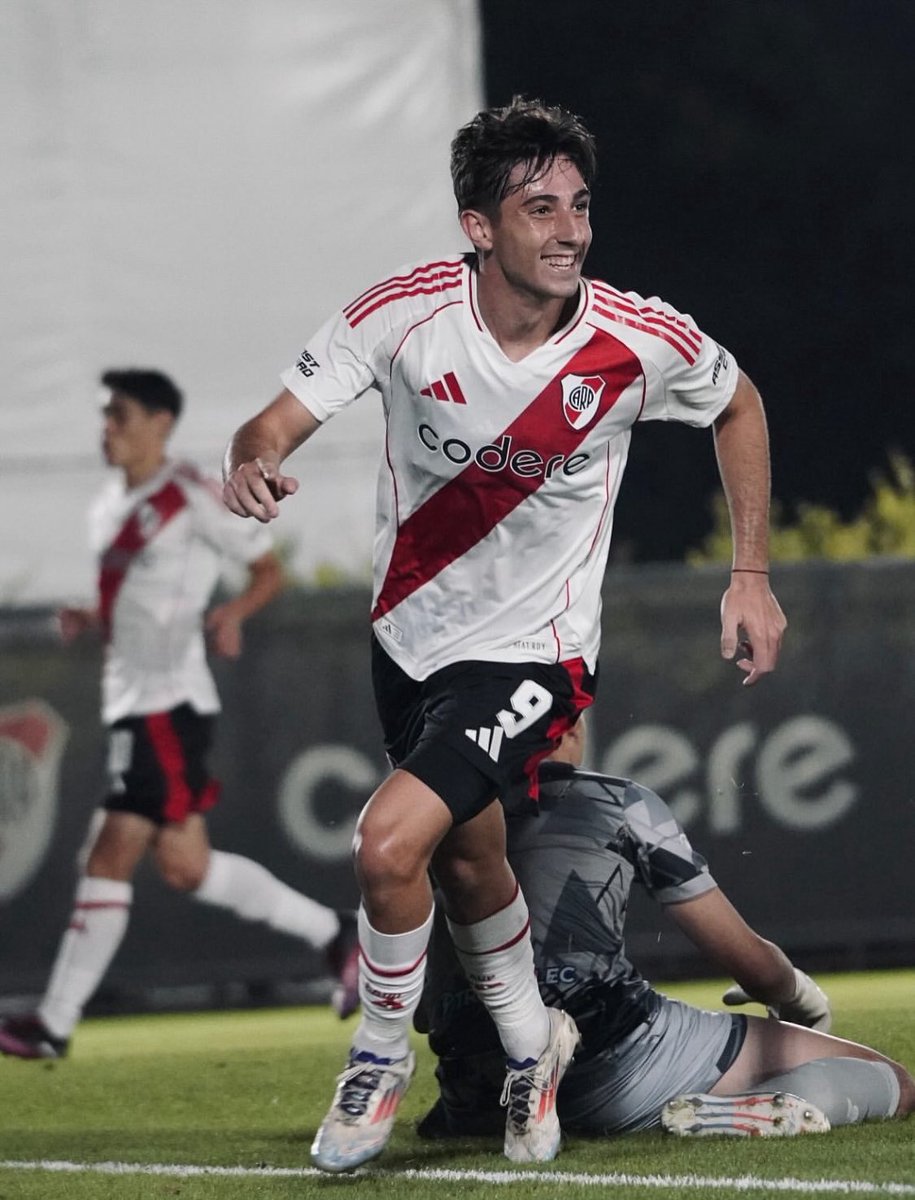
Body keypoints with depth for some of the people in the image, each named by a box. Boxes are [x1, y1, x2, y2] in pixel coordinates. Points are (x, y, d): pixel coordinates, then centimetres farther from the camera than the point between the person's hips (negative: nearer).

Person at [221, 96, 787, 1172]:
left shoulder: (642, 341, -18)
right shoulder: (405, 313, -18)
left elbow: (739, 405, 4)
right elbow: (277, 422, -18)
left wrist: (751, 577, 2)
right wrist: (255, 464, -43)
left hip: (531, 650, -3)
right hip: (410, 630, 3)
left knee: (390, 841, -20)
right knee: (466, 862, 20)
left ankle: (380, 1060, 5)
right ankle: (531, 1049, 47)